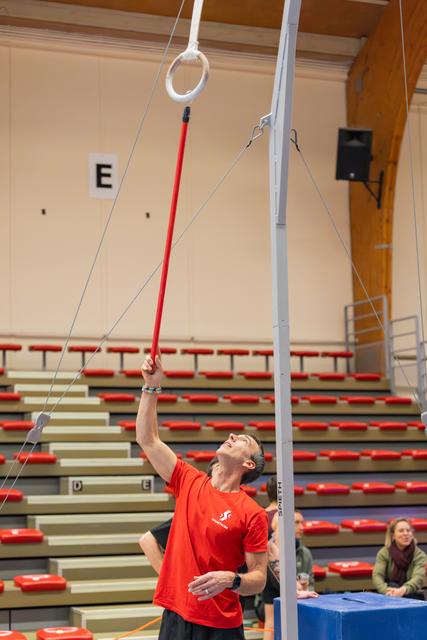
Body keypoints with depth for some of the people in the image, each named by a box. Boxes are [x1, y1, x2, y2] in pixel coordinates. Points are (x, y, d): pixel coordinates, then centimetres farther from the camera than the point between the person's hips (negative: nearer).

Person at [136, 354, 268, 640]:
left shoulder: (252, 513, -7)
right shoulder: (190, 482, 4)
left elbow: (259, 579, -5)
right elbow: (148, 440, 5)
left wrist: (231, 580, -25)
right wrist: (152, 387, 1)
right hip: (175, 616, 4)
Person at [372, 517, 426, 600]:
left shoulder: (420, 555, -4)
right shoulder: (384, 553, -1)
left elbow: (418, 578, -21)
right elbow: (377, 576, -14)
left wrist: (403, 590, -42)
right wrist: (387, 590, -36)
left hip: (412, 596, -2)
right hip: (389, 597, 2)